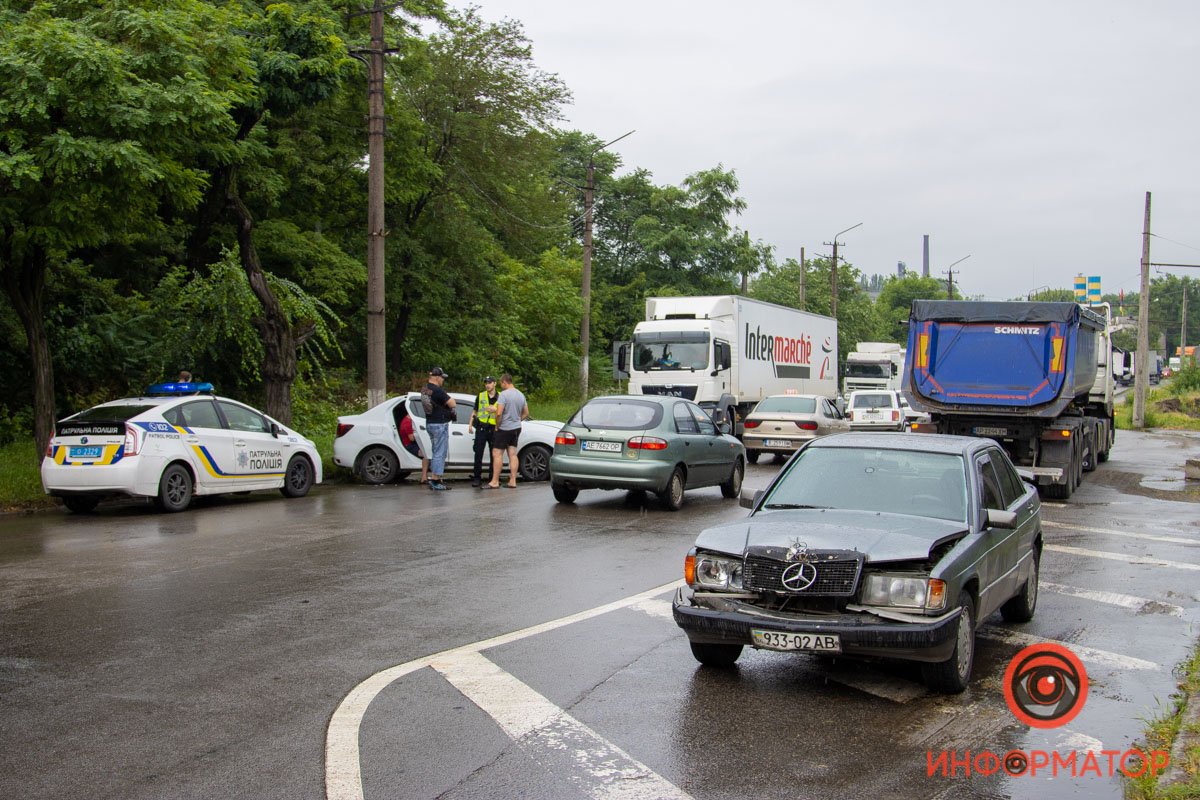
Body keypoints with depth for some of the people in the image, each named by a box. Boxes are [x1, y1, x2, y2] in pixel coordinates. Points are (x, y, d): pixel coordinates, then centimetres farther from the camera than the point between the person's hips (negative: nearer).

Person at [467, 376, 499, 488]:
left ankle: (492, 478, 11)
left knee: (494, 454, 3)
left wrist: (495, 409, -10)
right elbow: (475, 411, 17)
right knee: (478, 453, -3)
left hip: (494, 429, -1)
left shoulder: (500, 397, 6)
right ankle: (477, 477, 2)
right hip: (481, 428, 1)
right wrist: (470, 424, 7)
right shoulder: (480, 396, 11)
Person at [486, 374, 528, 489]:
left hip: (504, 428, -8)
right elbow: (526, 413, 16)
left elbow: (499, 413, -22)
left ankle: (495, 482, -4)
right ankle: (513, 481, 9)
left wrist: (497, 426, -9)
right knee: (513, 454, 9)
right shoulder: (521, 395, 10)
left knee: (497, 454, -3)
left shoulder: (504, 394, -16)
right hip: (516, 428, 8)